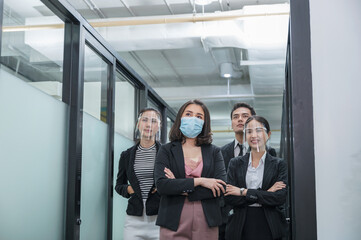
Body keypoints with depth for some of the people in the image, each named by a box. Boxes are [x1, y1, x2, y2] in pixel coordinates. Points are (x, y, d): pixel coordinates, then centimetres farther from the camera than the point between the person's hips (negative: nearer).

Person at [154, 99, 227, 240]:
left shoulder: (214, 152, 10)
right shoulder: (166, 150, 6)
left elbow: (221, 189, -3)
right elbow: (161, 185, -9)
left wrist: (180, 188, -8)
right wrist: (198, 181, -11)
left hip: (206, 223, 2)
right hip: (174, 223, -1)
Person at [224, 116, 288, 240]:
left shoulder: (279, 164, 3)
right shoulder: (235, 163, 6)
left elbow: (280, 197, -10)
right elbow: (229, 198, -5)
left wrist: (244, 192, -12)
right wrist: (265, 193, -12)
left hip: (270, 229, 0)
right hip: (241, 228, 1)